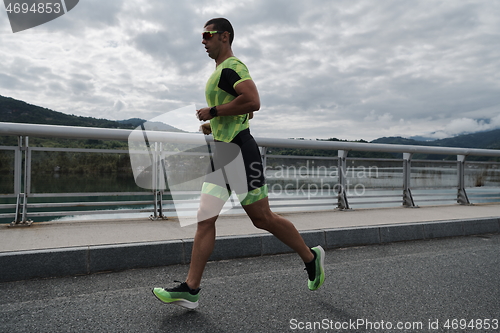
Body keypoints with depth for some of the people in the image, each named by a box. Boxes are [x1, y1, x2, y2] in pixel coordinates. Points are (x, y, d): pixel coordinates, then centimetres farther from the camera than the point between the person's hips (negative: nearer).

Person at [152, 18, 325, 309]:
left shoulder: (232, 67, -8)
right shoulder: (221, 72, 24)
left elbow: (253, 101, -26)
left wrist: (213, 112, -16)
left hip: (239, 152, -10)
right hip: (221, 155, 10)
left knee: (262, 218, 0)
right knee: (205, 220, 2)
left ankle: (311, 257, 21)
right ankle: (191, 289, 6)